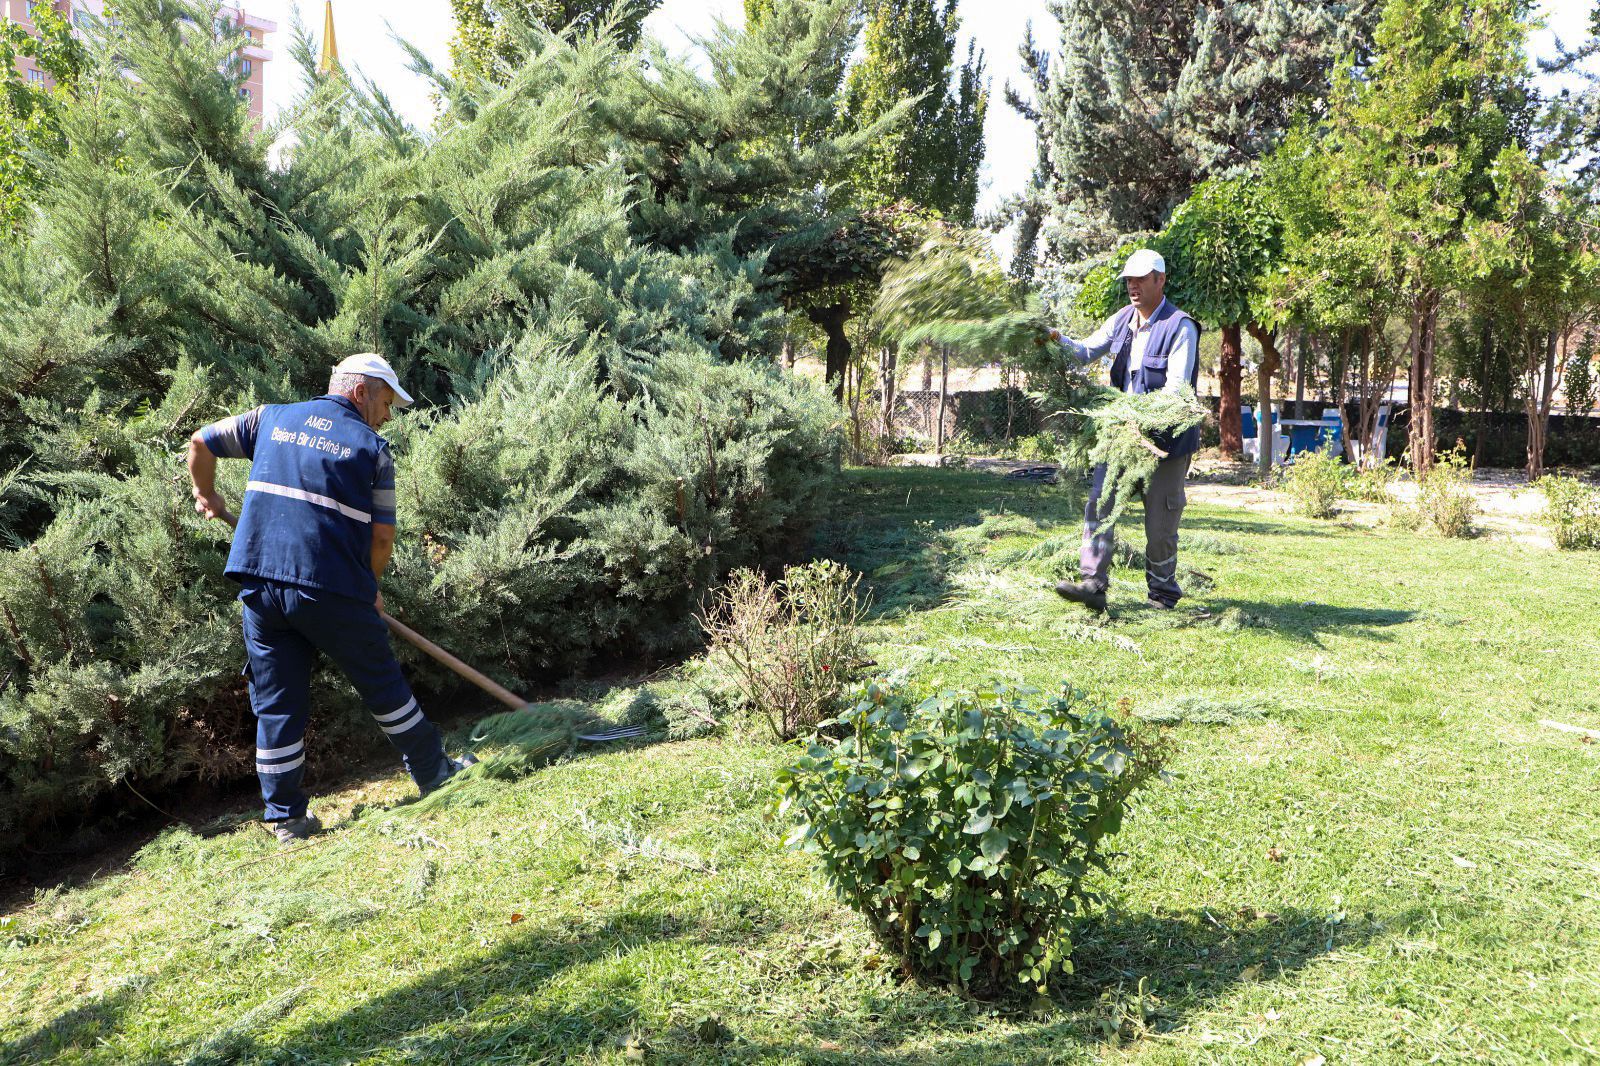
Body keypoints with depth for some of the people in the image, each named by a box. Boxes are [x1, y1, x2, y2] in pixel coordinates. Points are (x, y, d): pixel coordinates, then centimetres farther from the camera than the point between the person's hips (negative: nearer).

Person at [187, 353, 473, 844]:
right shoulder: (372, 448, 2)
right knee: (382, 684, 12)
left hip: (259, 582, 4)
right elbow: (382, 536, -1)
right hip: (331, 590, -4)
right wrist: (368, 587, 15)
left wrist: (208, 496, 38)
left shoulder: (271, 418, 14)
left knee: (276, 702, 11)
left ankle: (286, 817, 17)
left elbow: (201, 442, 21)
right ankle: (434, 774, 26)